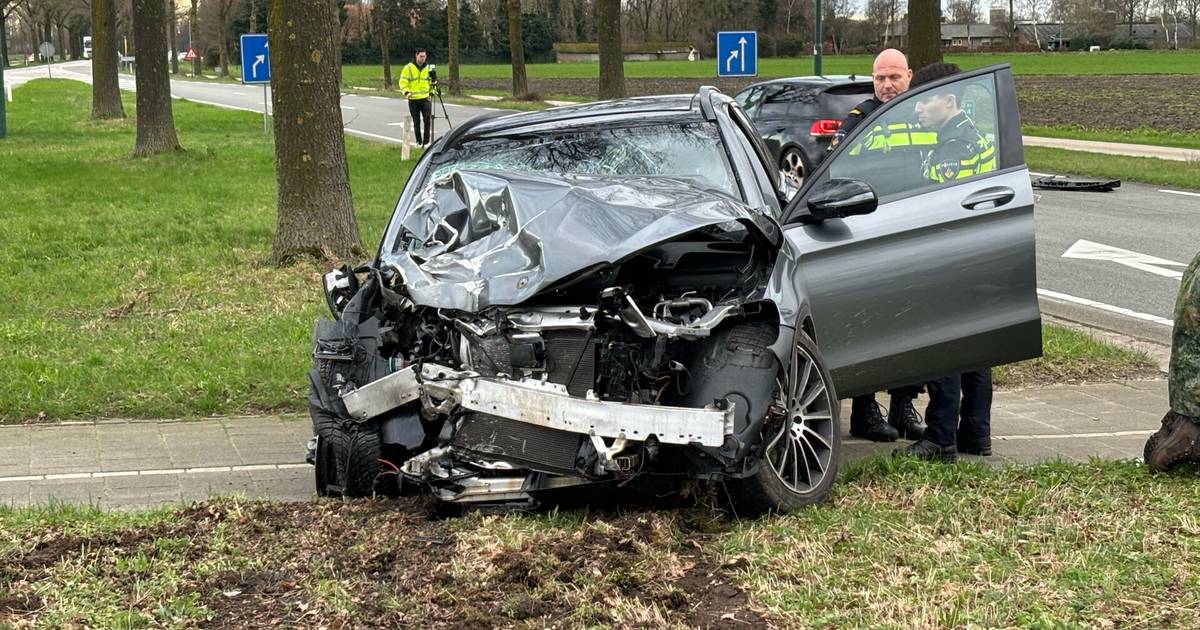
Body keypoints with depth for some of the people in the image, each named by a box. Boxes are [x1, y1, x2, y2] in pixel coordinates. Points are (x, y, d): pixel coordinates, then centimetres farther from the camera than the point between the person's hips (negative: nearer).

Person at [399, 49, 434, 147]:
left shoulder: (427, 68, 9)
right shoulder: (408, 68, -4)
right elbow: (403, 82, -6)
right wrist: (406, 92, -21)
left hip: (425, 98, 2)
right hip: (413, 99, -2)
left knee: (427, 119, -11)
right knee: (416, 121, 6)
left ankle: (427, 141, -2)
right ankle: (419, 142, 18)